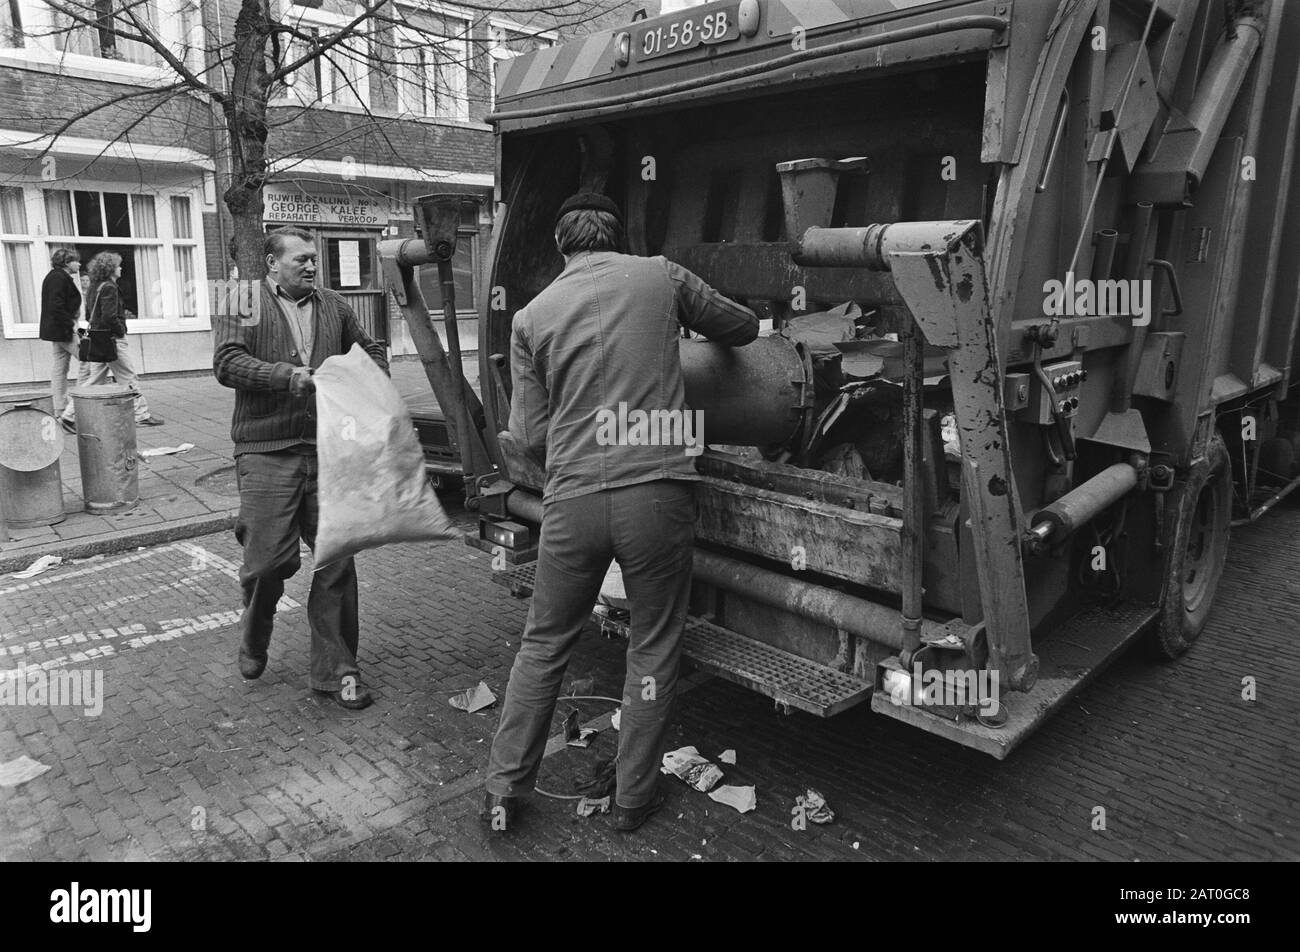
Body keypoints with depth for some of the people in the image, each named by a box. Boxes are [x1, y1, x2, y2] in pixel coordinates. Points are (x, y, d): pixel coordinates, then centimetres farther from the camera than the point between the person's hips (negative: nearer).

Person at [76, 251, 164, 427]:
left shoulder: (93, 287, 14)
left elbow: (89, 316, 20)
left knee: (92, 379, 11)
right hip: (112, 339, -9)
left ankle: (70, 414, 9)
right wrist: (121, 330, -9)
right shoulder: (109, 287, -14)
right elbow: (109, 317, -23)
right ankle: (141, 415, 5)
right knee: (129, 379, 0)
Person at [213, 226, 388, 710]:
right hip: (267, 455, -3)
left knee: (337, 561, 2)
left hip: (329, 452, 4)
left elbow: (370, 350, 26)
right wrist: (290, 375, -19)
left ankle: (335, 671, 14)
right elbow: (226, 363, -11)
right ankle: (253, 645, 32)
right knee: (268, 560, -1)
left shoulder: (333, 307, 15)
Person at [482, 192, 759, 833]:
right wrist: (693, 322, 43)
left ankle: (503, 791, 29)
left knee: (543, 646, 19)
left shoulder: (532, 317, 7)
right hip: (658, 492, -1)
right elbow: (742, 328, 21)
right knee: (653, 651, 16)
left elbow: (528, 436, 5)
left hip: (571, 499, 1)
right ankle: (633, 798, 29)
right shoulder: (662, 277, 7)